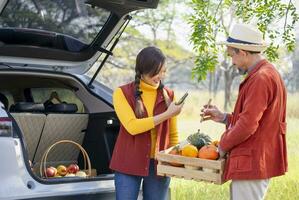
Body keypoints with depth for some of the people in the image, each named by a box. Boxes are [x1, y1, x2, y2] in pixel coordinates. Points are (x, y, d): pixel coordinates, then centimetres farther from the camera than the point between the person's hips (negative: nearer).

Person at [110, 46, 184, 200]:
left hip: (159, 164, 3)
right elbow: (132, 126, -16)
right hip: (129, 164, -2)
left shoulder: (168, 95, 7)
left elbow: (173, 134, 13)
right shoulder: (123, 93, -2)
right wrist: (167, 114, -16)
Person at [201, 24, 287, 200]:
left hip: (251, 164, -10)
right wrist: (224, 117, 16)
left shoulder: (261, 78, -18)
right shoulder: (267, 73, 15)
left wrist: (224, 146, -7)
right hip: (257, 161, 10)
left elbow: (247, 125, -22)